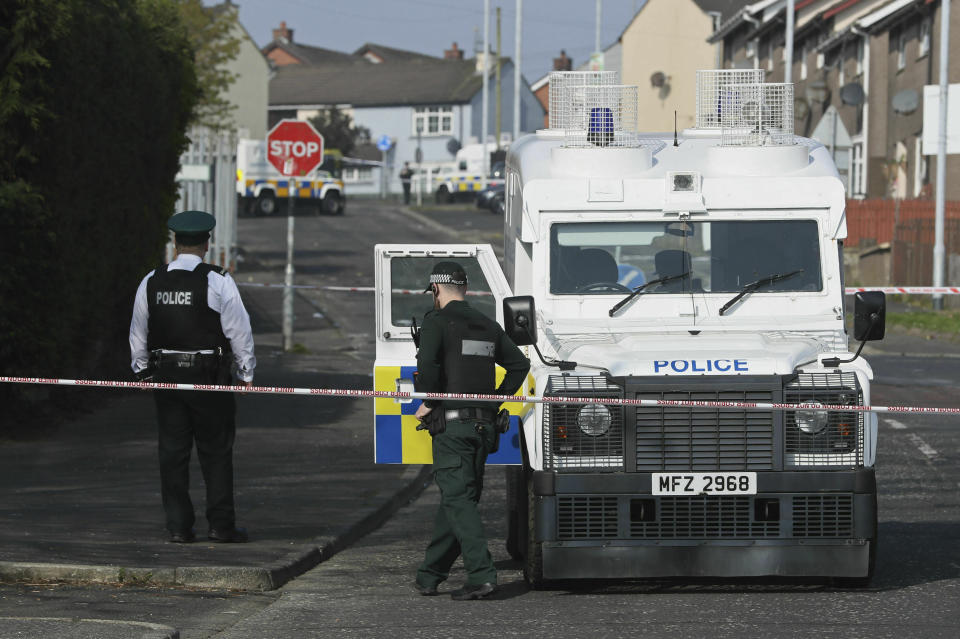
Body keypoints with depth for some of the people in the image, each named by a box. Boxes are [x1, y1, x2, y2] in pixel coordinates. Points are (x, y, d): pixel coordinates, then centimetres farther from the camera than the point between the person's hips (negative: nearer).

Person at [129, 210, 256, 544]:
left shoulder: (151, 282, 4)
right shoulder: (218, 281, -8)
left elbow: (138, 332, 12)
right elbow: (238, 329, -5)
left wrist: (143, 370, 24)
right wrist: (246, 372, 4)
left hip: (165, 375, 3)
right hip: (209, 375, -3)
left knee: (173, 451, 7)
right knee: (216, 451, 3)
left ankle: (178, 526, 6)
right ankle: (221, 525, 2)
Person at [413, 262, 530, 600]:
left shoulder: (436, 322, -6)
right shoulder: (487, 325, 15)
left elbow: (427, 365, -22)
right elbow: (519, 363, 16)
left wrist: (428, 403, -8)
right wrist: (495, 401, 15)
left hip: (451, 423, -7)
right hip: (483, 425, 7)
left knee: (458, 500, -8)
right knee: (456, 498, 13)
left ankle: (482, 575, -20)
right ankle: (429, 575, 20)